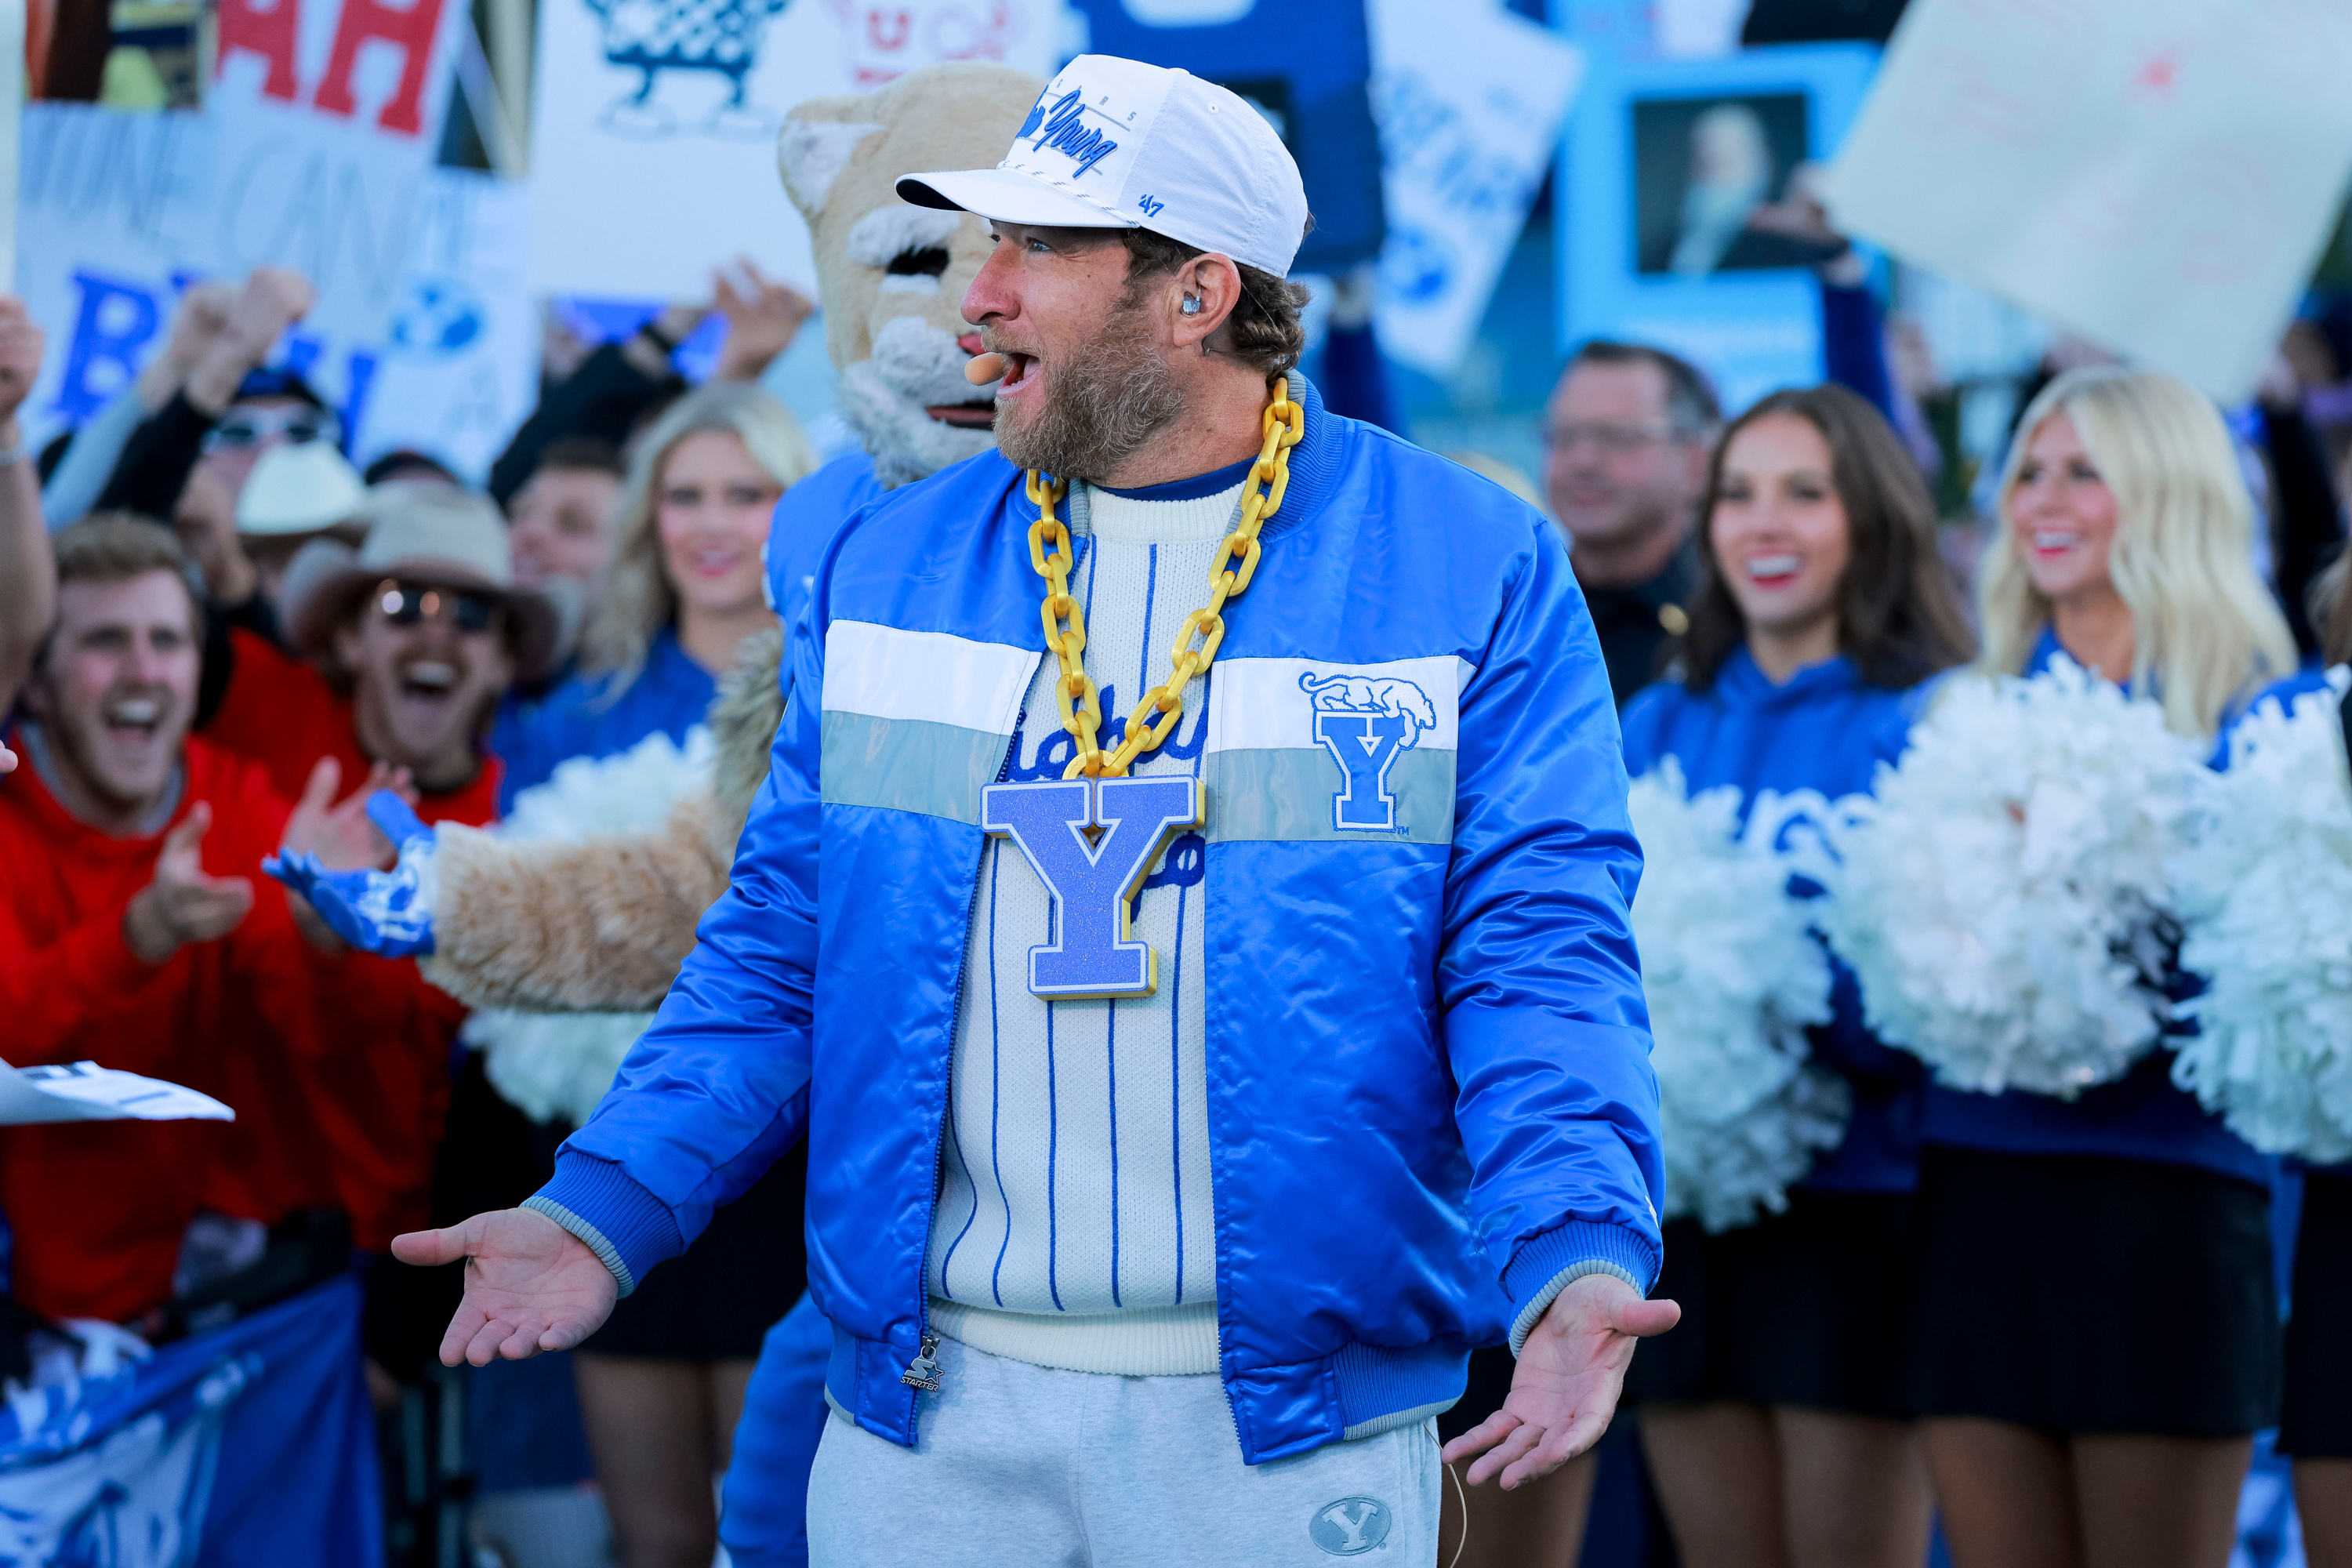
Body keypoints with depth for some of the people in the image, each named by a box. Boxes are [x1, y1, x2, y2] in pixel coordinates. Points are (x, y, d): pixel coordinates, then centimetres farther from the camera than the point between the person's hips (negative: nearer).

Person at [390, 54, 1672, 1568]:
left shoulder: (1474, 573, -2)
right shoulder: (887, 568, 9)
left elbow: (1538, 952, -8)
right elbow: (781, 951, 11)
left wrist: (1577, 1258, -24)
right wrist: (603, 1210, -3)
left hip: (1291, 1426, -3)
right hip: (927, 1409, 3)